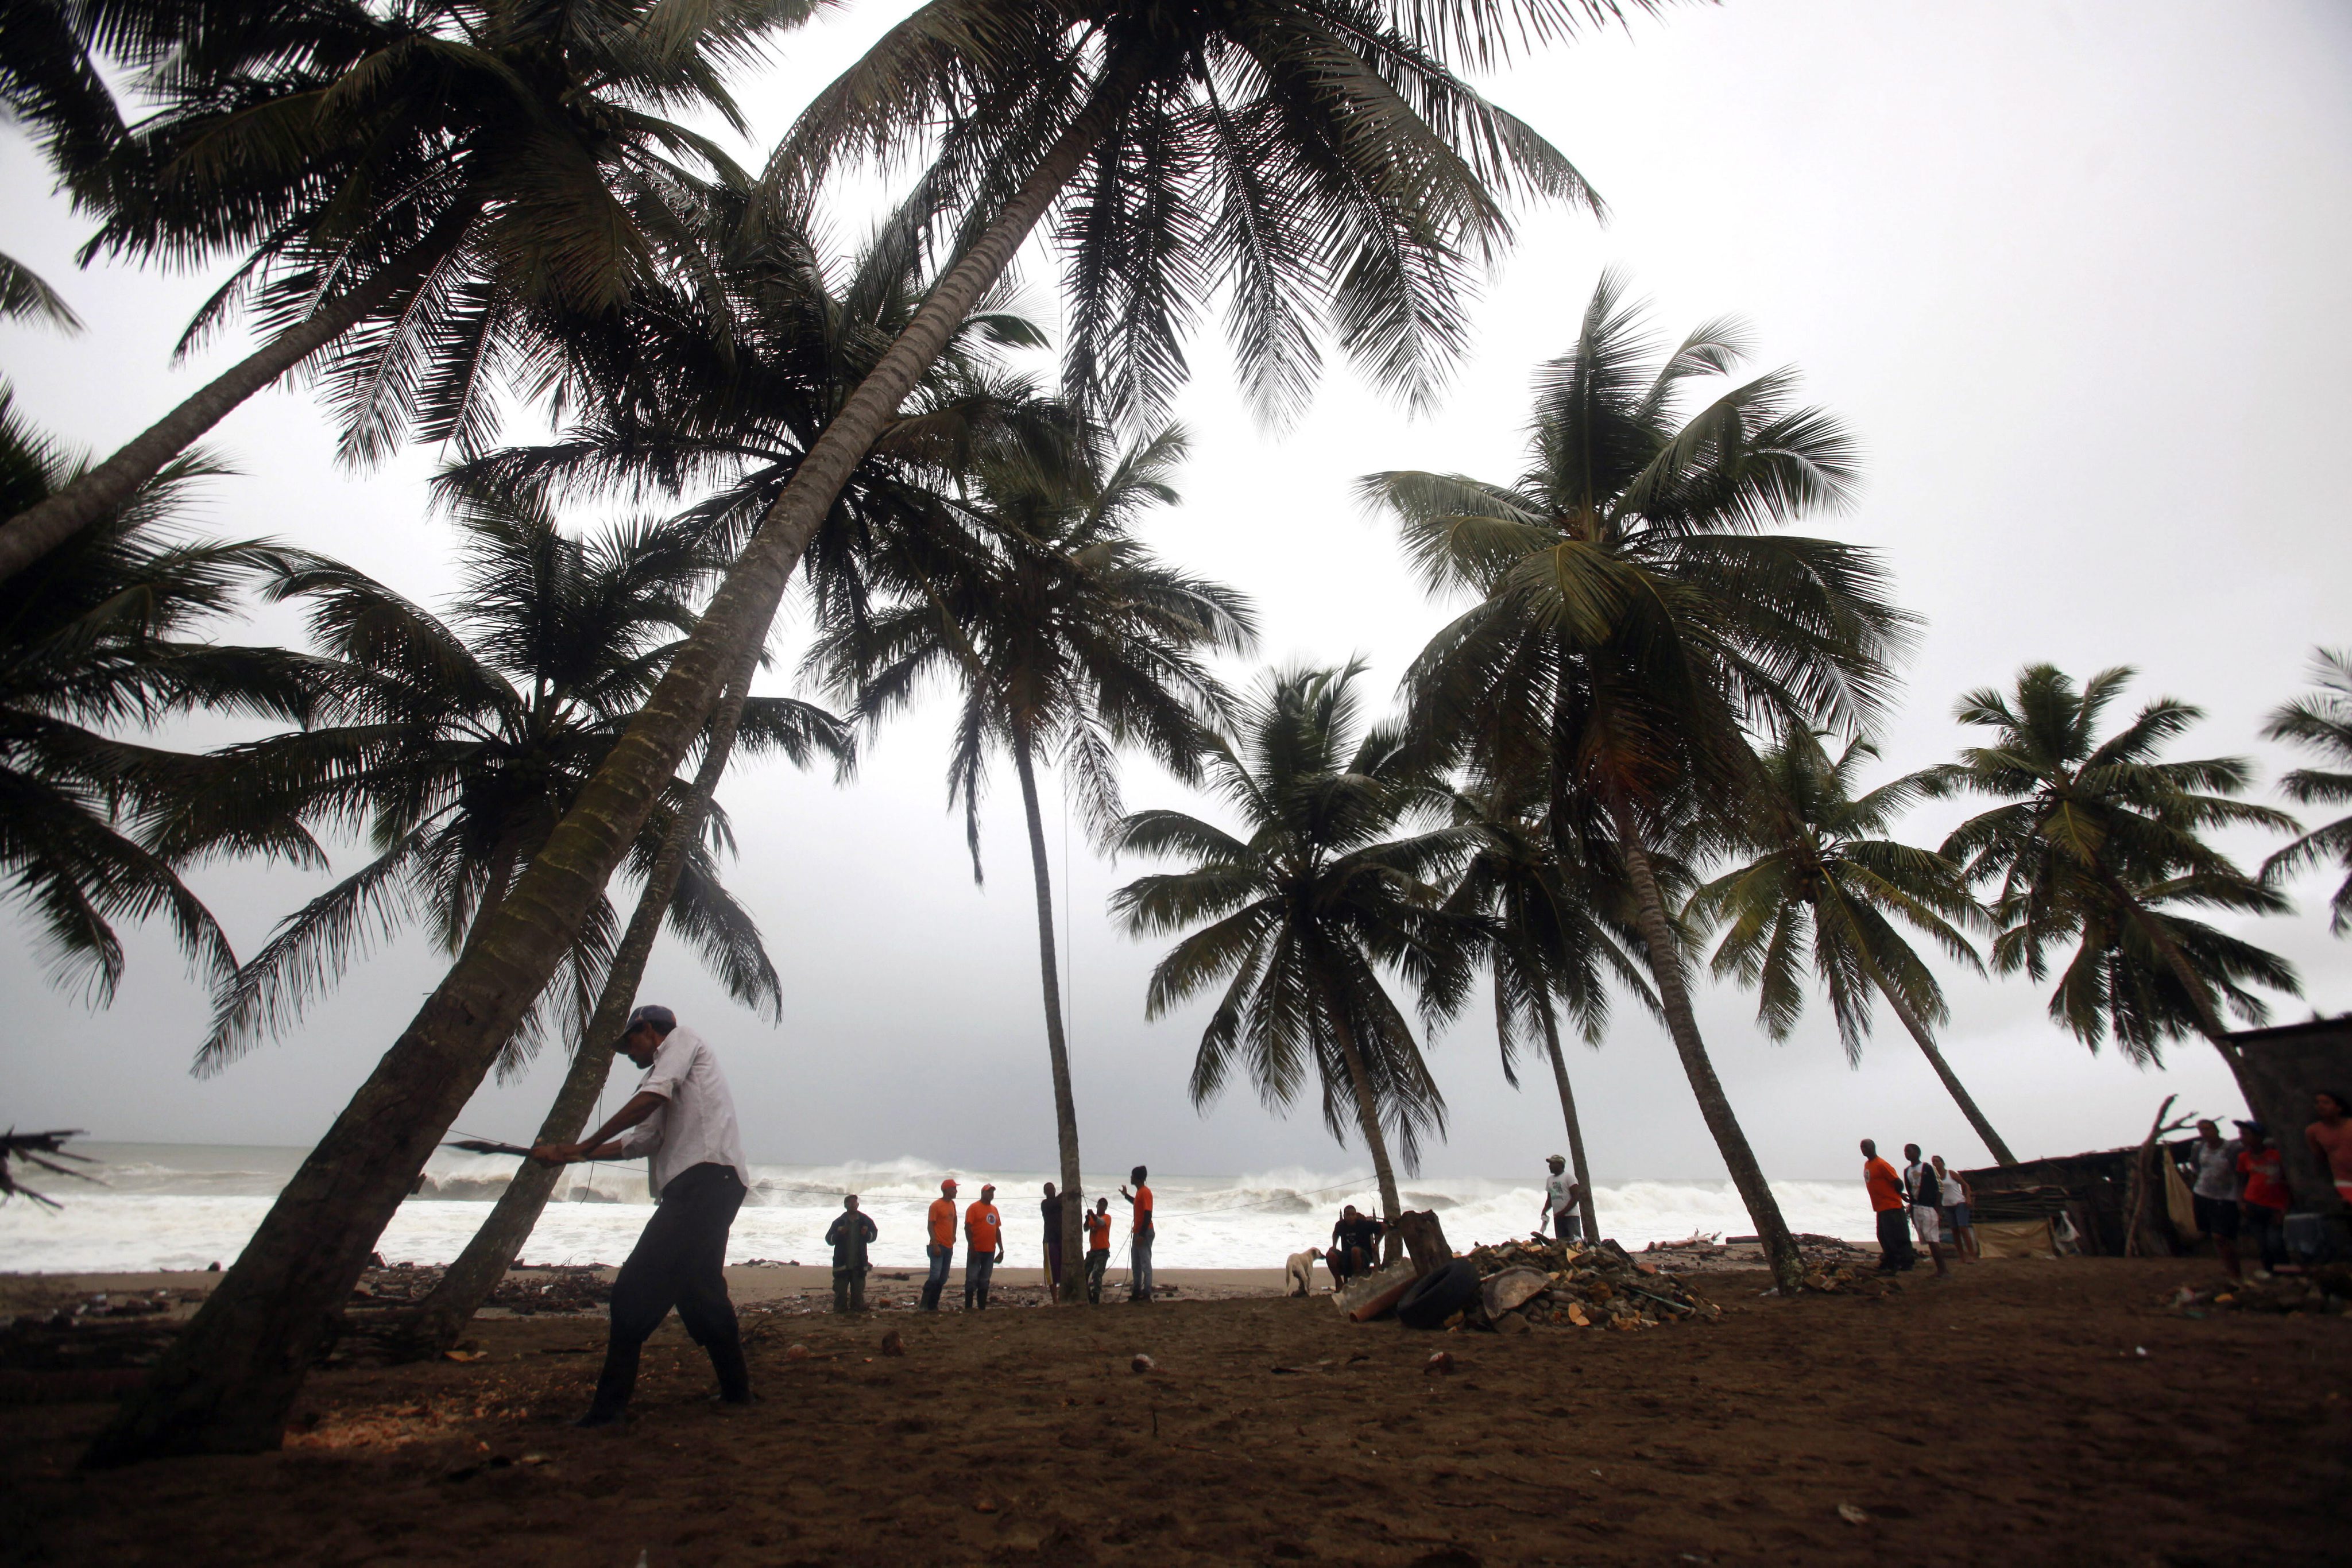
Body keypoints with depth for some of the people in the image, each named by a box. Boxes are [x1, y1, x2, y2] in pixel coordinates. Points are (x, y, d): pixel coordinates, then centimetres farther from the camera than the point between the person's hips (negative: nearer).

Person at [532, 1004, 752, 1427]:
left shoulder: (681, 1039, 6)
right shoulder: (669, 1075, 32)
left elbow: (650, 1098, -13)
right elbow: (644, 1140, 18)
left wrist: (583, 1146, -7)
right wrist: (572, 1154, 12)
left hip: (705, 1177, -10)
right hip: (713, 1184, 10)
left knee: (635, 1291, -11)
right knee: (699, 1290, 17)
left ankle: (610, 1405, -9)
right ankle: (736, 1388, 25)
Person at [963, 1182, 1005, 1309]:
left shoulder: (994, 1209, 13)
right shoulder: (974, 1208, -6)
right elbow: (967, 1228, -11)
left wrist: (1001, 1249, 14)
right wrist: (972, 1248, -16)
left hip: (990, 1251, 6)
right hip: (976, 1250, -6)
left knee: (985, 1280, 9)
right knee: (972, 1278, -2)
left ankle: (982, 1307, 13)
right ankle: (968, 1307, 4)